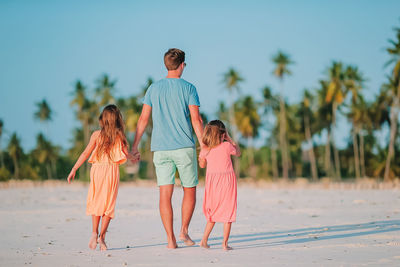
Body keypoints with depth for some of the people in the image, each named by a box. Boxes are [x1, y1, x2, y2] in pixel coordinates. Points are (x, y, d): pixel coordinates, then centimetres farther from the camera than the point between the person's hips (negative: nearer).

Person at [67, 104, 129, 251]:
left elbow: (85, 153, -2)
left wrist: (74, 170, 2)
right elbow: (126, 155, 4)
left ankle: (94, 233, 0)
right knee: (109, 204, 6)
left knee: (96, 202, 14)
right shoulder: (120, 136, 1)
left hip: (97, 169, 0)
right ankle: (102, 236, 1)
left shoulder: (96, 135, 1)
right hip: (112, 170, 0)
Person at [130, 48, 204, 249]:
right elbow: (196, 121, -6)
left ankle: (171, 239, -2)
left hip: (160, 148, 2)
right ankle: (184, 231, 2)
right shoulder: (188, 88, 0)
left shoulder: (153, 89, 8)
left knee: (165, 194, 1)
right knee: (189, 190, 12)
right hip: (184, 147, -2)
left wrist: (134, 147, 10)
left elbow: (143, 120, 6)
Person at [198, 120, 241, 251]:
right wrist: (229, 139, 13)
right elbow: (238, 152, 11)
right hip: (227, 181, -3)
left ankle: (204, 240, 8)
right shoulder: (227, 146, -10)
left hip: (212, 180, 3)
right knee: (228, 212, 3)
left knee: (213, 212, 17)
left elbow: (202, 165, 16)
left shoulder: (205, 150, -1)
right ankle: (225, 243, 1)